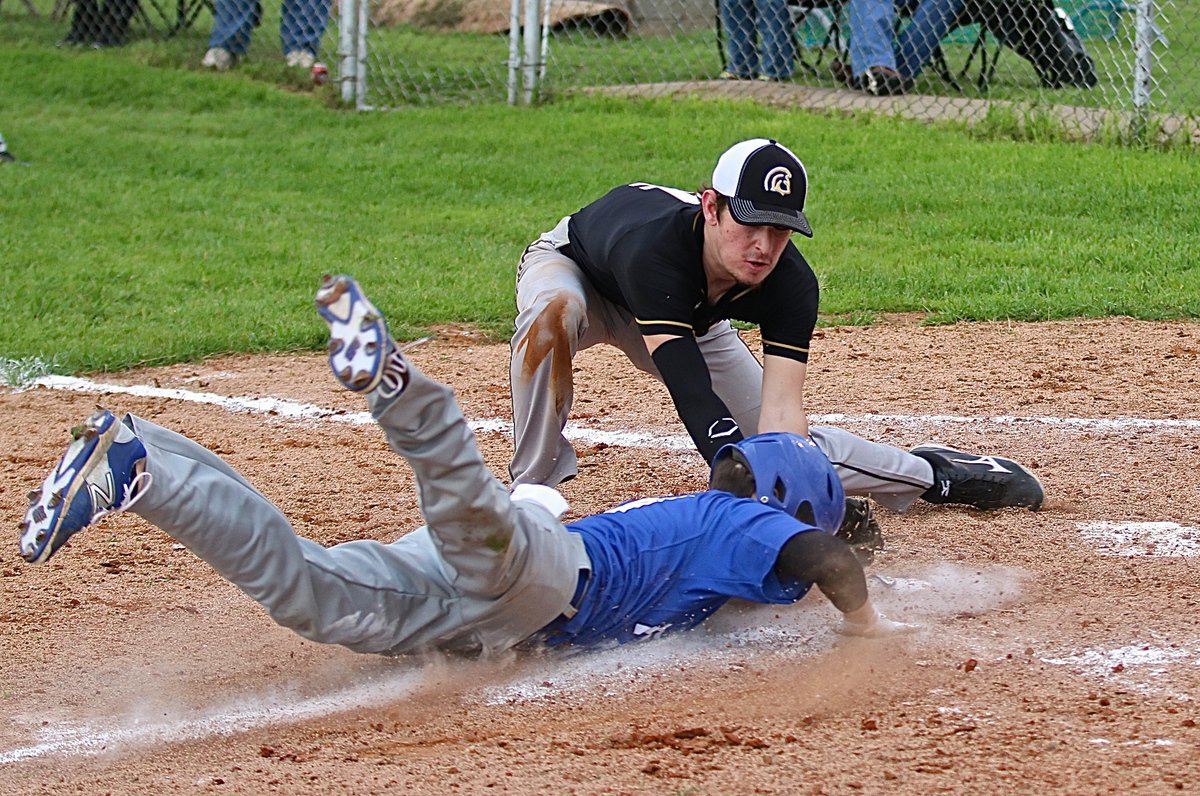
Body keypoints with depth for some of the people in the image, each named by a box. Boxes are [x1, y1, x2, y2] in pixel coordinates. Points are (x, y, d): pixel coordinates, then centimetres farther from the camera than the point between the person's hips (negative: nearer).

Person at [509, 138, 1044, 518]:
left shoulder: (791, 286, -30)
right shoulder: (655, 248, -47)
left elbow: (780, 408, -38)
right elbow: (694, 396, -54)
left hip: (693, 317, 4)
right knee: (555, 311, -41)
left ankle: (930, 474, 27)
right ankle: (532, 491, -25)